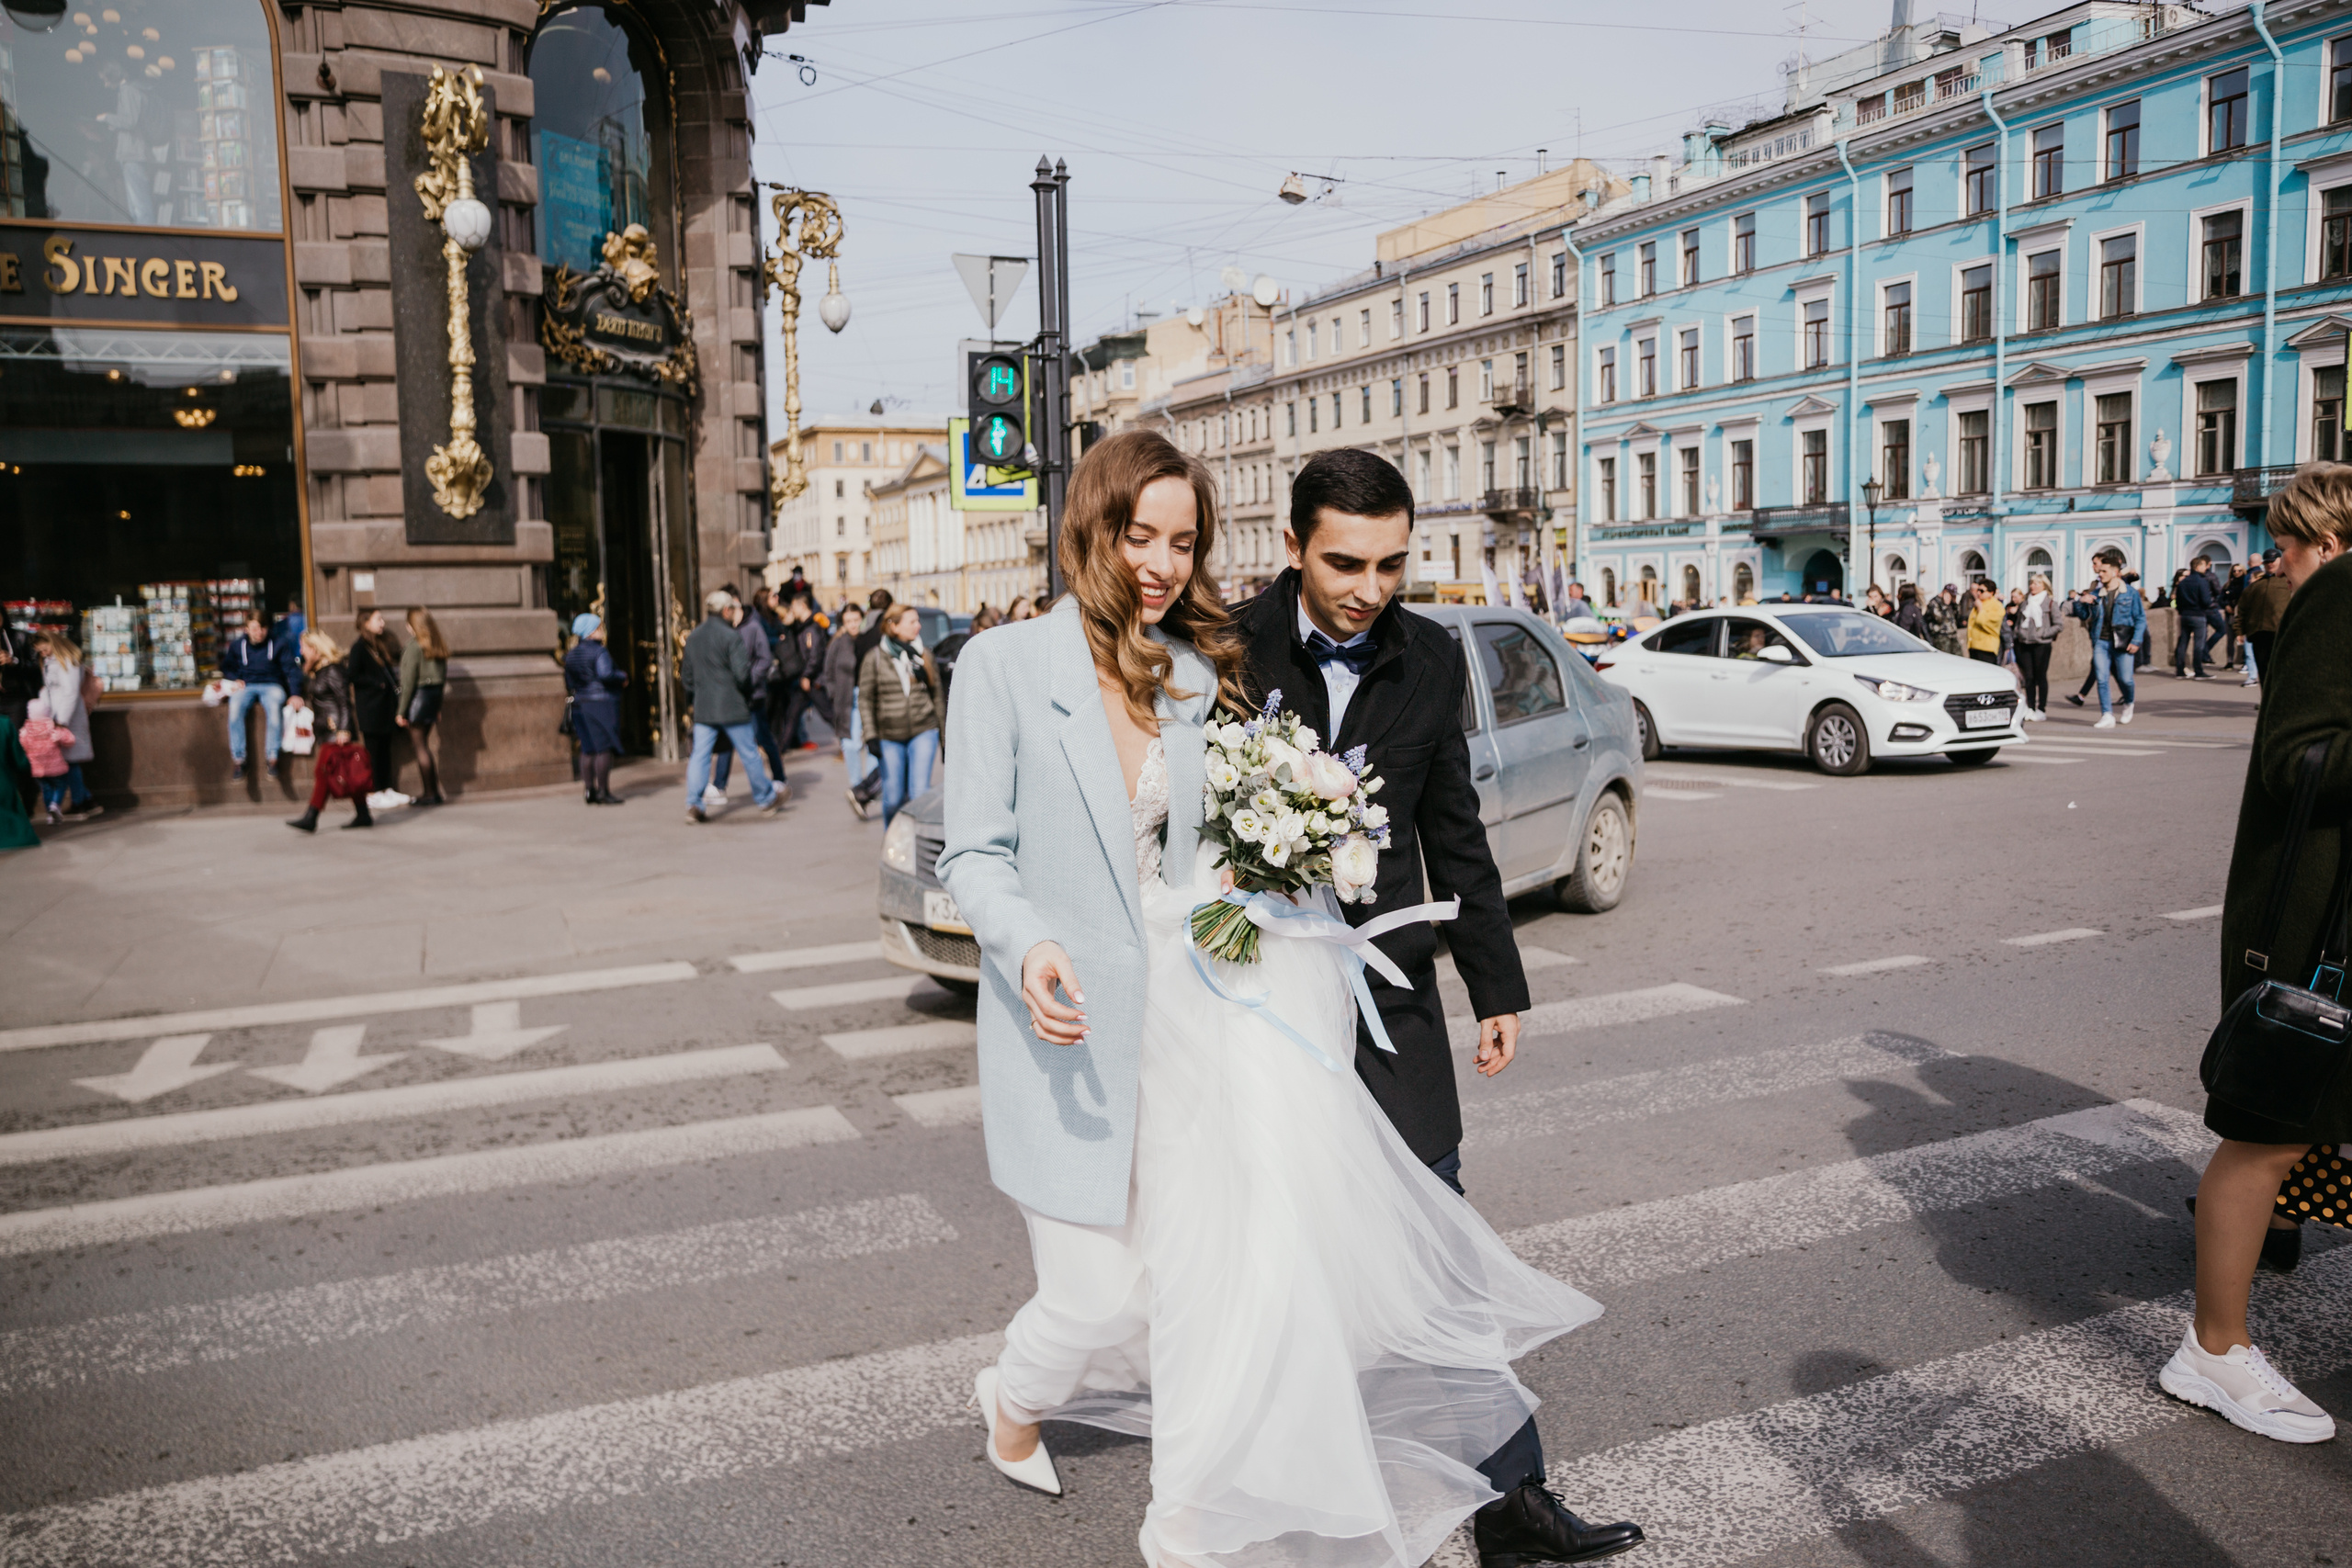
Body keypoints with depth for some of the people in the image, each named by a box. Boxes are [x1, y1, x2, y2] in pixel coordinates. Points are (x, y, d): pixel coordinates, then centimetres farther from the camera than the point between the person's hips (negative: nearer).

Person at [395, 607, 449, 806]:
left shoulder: (414, 646, -13)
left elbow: (409, 680, -13)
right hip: (434, 695, 7)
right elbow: (444, 676, 10)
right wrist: (438, 706, 17)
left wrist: (401, 711, -8)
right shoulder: (438, 646, 7)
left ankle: (430, 794, 2)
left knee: (420, 746, 0)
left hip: (418, 695, -7)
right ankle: (424, 791, 11)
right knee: (423, 744, 13)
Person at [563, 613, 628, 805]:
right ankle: (603, 791, -3)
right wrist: (622, 677, -8)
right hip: (602, 703, -7)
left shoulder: (571, 655, 12)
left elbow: (569, 683, 14)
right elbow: (605, 674, -24)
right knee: (604, 748, -3)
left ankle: (589, 789, 12)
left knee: (588, 749, 11)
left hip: (580, 704, 7)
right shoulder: (599, 651, -12)